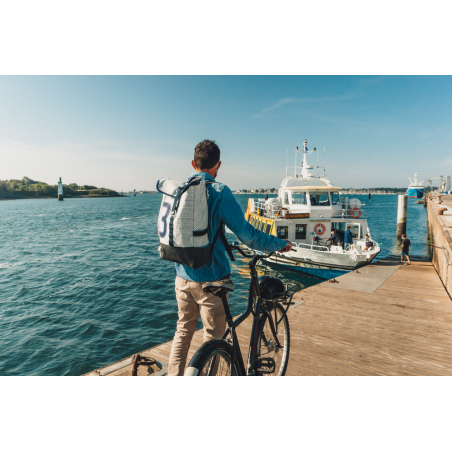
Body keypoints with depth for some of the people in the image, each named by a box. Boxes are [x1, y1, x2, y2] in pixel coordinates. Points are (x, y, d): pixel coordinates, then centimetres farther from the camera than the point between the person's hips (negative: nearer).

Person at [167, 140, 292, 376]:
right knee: (213, 338, 11)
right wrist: (280, 244, -2)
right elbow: (247, 234, -16)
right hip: (210, 278, -5)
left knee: (183, 331, 22)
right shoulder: (219, 192, -15)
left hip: (182, 276, 6)